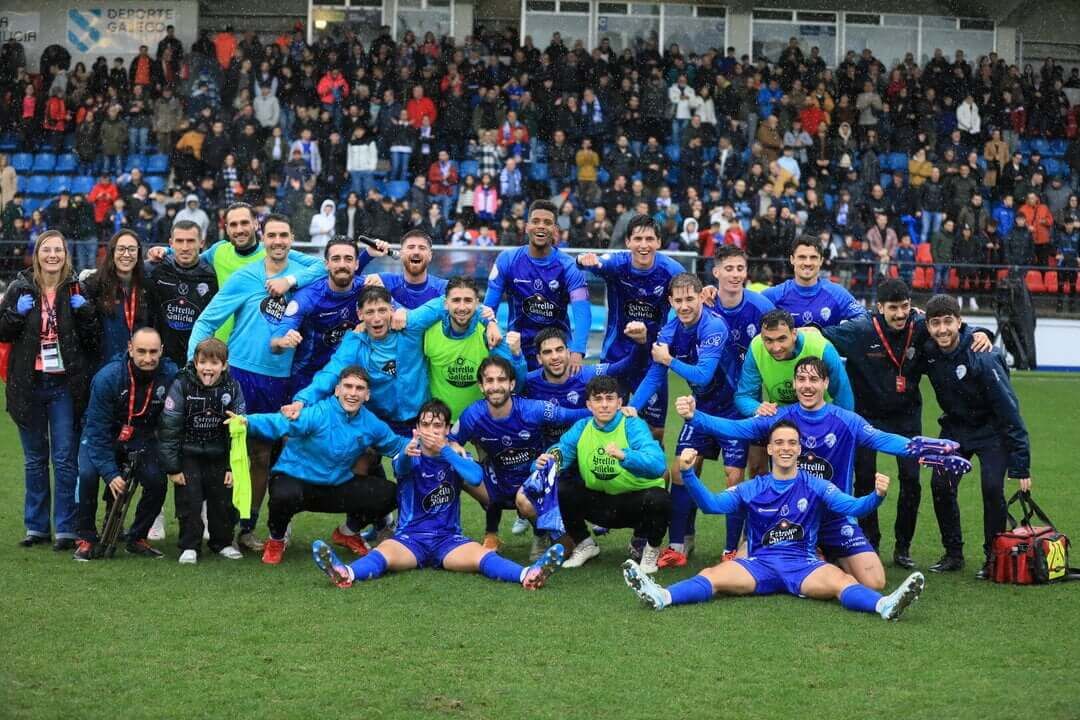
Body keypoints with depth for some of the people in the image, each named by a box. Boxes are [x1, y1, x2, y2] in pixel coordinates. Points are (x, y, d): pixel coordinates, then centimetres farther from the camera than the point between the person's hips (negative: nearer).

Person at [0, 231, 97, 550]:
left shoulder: (77, 289, 1)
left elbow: (93, 339, 1)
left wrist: (84, 312, -15)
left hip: (65, 385, -2)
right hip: (28, 385, 2)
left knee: (65, 458, -3)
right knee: (35, 459, 11)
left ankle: (65, 529, 2)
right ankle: (36, 526, 19)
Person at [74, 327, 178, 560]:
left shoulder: (171, 375, -22)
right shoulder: (107, 377, -27)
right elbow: (98, 430, -24)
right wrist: (110, 473, -31)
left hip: (142, 438, 2)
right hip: (104, 436, -2)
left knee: (157, 480, -21)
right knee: (87, 474, -27)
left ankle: (137, 538, 3)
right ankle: (86, 538, -7)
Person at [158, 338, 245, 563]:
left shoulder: (232, 388, -6)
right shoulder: (181, 386, -14)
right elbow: (169, 428, -12)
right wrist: (172, 467, -13)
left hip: (219, 457, 2)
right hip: (188, 455, -2)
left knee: (224, 499, 7)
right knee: (189, 500, -4)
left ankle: (222, 542, 24)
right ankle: (189, 546, 8)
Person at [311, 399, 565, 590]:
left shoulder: (456, 455, 8)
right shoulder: (411, 456, 4)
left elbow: (476, 477, -15)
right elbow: (401, 467, -23)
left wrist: (444, 450, -26)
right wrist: (407, 453, -48)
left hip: (449, 538, 1)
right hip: (410, 536, -1)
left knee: (483, 556, -28)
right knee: (384, 553, -32)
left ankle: (528, 575, -53)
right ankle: (346, 573, -62)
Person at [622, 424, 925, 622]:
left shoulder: (814, 485, 8)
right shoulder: (753, 488, 12)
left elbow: (851, 506, -4)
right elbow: (712, 504, 2)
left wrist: (877, 496, -25)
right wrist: (688, 474, -13)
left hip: (804, 565, -1)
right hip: (759, 564, 1)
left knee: (841, 581, -32)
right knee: (713, 575, -25)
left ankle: (884, 605, -57)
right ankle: (661, 597, -48)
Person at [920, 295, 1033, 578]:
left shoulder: (982, 358, -28)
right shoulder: (929, 351, -13)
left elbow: (1009, 409, -24)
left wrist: (1021, 466, -23)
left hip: (991, 430, -5)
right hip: (955, 427, 5)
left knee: (992, 488, -18)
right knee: (941, 485, -8)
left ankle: (994, 558, -1)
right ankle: (953, 554, 7)